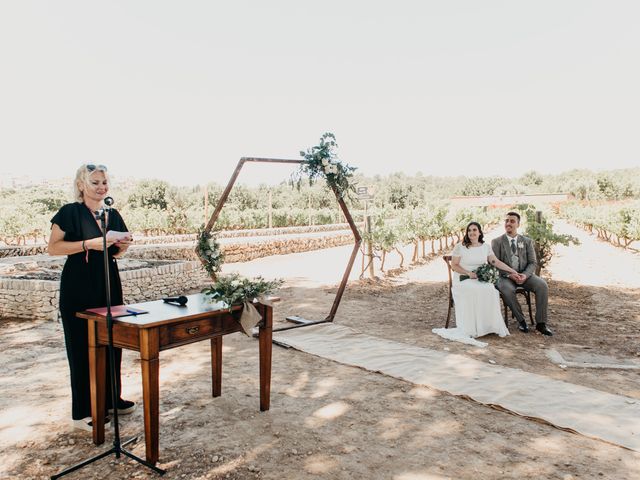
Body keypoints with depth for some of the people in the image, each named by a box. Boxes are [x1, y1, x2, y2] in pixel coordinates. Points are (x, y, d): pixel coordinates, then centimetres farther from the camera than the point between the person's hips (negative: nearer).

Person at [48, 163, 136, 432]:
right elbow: (53, 247, -11)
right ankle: (82, 413, 11)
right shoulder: (70, 212, -5)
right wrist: (89, 244, -21)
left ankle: (110, 399, 27)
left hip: (109, 285, 6)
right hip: (78, 290, -6)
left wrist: (123, 245, -1)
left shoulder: (113, 214, 12)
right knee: (82, 348, 0)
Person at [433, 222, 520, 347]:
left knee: (490, 290, -30)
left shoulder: (486, 247, 11)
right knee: (474, 291, -35)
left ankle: (488, 325, -21)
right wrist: (469, 273, -15)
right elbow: (454, 266, -2)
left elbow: (496, 262, 5)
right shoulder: (460, 247, -1)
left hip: (480, 279, 3)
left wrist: (513, 271, -4)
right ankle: (471, 328, -28)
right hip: (463, 279, -3)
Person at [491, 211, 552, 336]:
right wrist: (510, 274, -20)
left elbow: (533, 262, 5)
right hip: (505, 276, -2)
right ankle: (521, 320, -18)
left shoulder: (527, 241, 11)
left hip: (524, 275, 2)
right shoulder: (497, 242, 4)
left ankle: (541, 323, -17)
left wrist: (525, 275, -16)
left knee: (542, 286, -26)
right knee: (508, 290, -36)